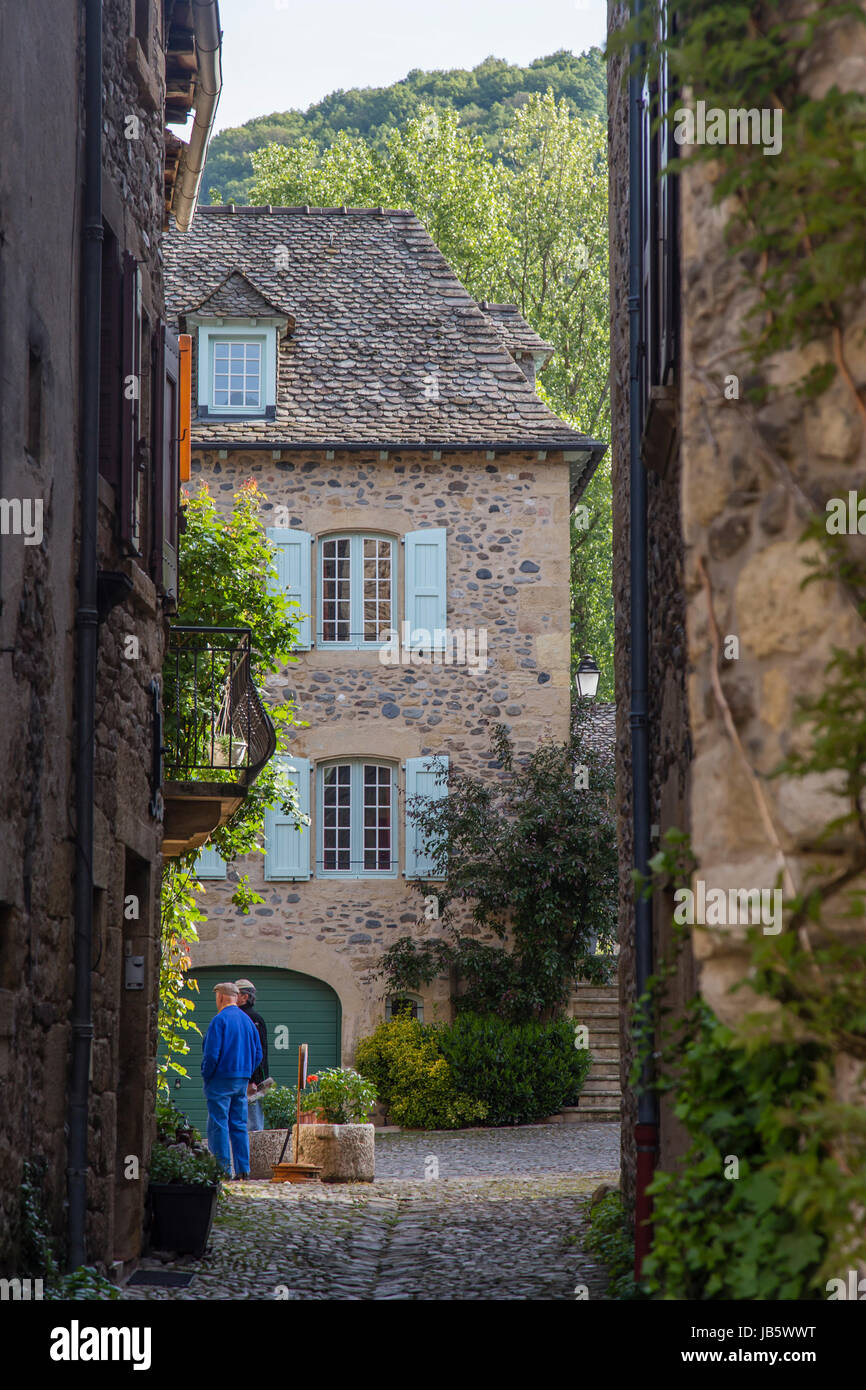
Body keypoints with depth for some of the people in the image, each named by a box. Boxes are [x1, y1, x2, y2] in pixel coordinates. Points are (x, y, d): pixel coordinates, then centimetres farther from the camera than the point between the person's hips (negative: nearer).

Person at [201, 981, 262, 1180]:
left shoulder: (219, 1020, -10)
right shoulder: (247, 1021, 12)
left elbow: (212, 1054, -15)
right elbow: (257, 1054, 14)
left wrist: (206, 1077, -4)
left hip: (221, 1079, -7)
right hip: (242, 1080, 7)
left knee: (218, 1125, -4)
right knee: (239, 1125, 9)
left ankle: (223, 1169, -8)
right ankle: (243, 1169, 6)